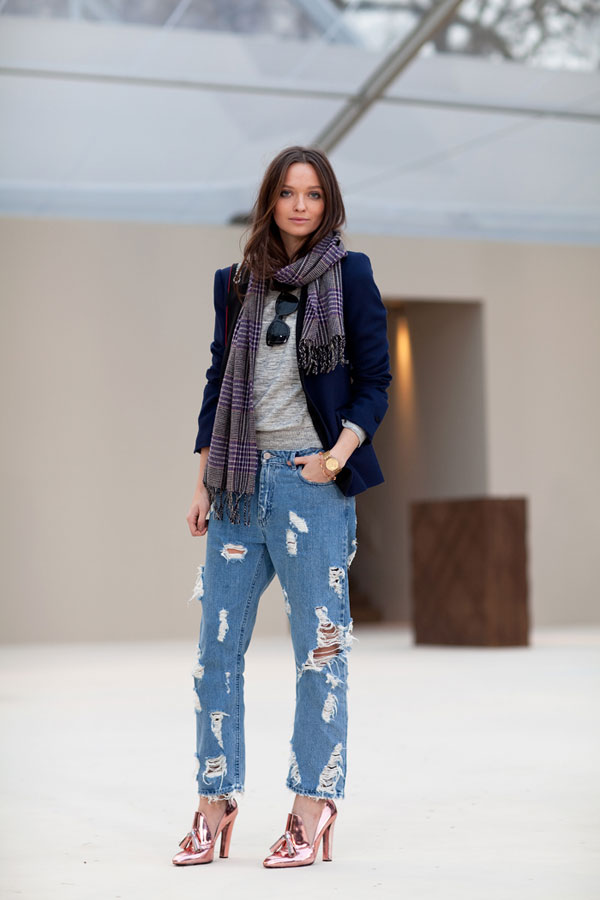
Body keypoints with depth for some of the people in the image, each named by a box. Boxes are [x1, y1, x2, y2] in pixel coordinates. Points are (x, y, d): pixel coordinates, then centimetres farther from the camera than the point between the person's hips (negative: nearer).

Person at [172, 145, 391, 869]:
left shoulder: (348, 274, 3)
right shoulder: (238, 284, 14)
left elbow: (375, 380, 1)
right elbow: (218, 384, 17)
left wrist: (337, 456, -11)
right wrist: (203, 482, 11)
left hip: (313, 480, -4)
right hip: (241, 480, 4)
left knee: (319, 646, 0)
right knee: (217, 645, 3)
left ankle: (313, 808, 7)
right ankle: (215, 804, 12)